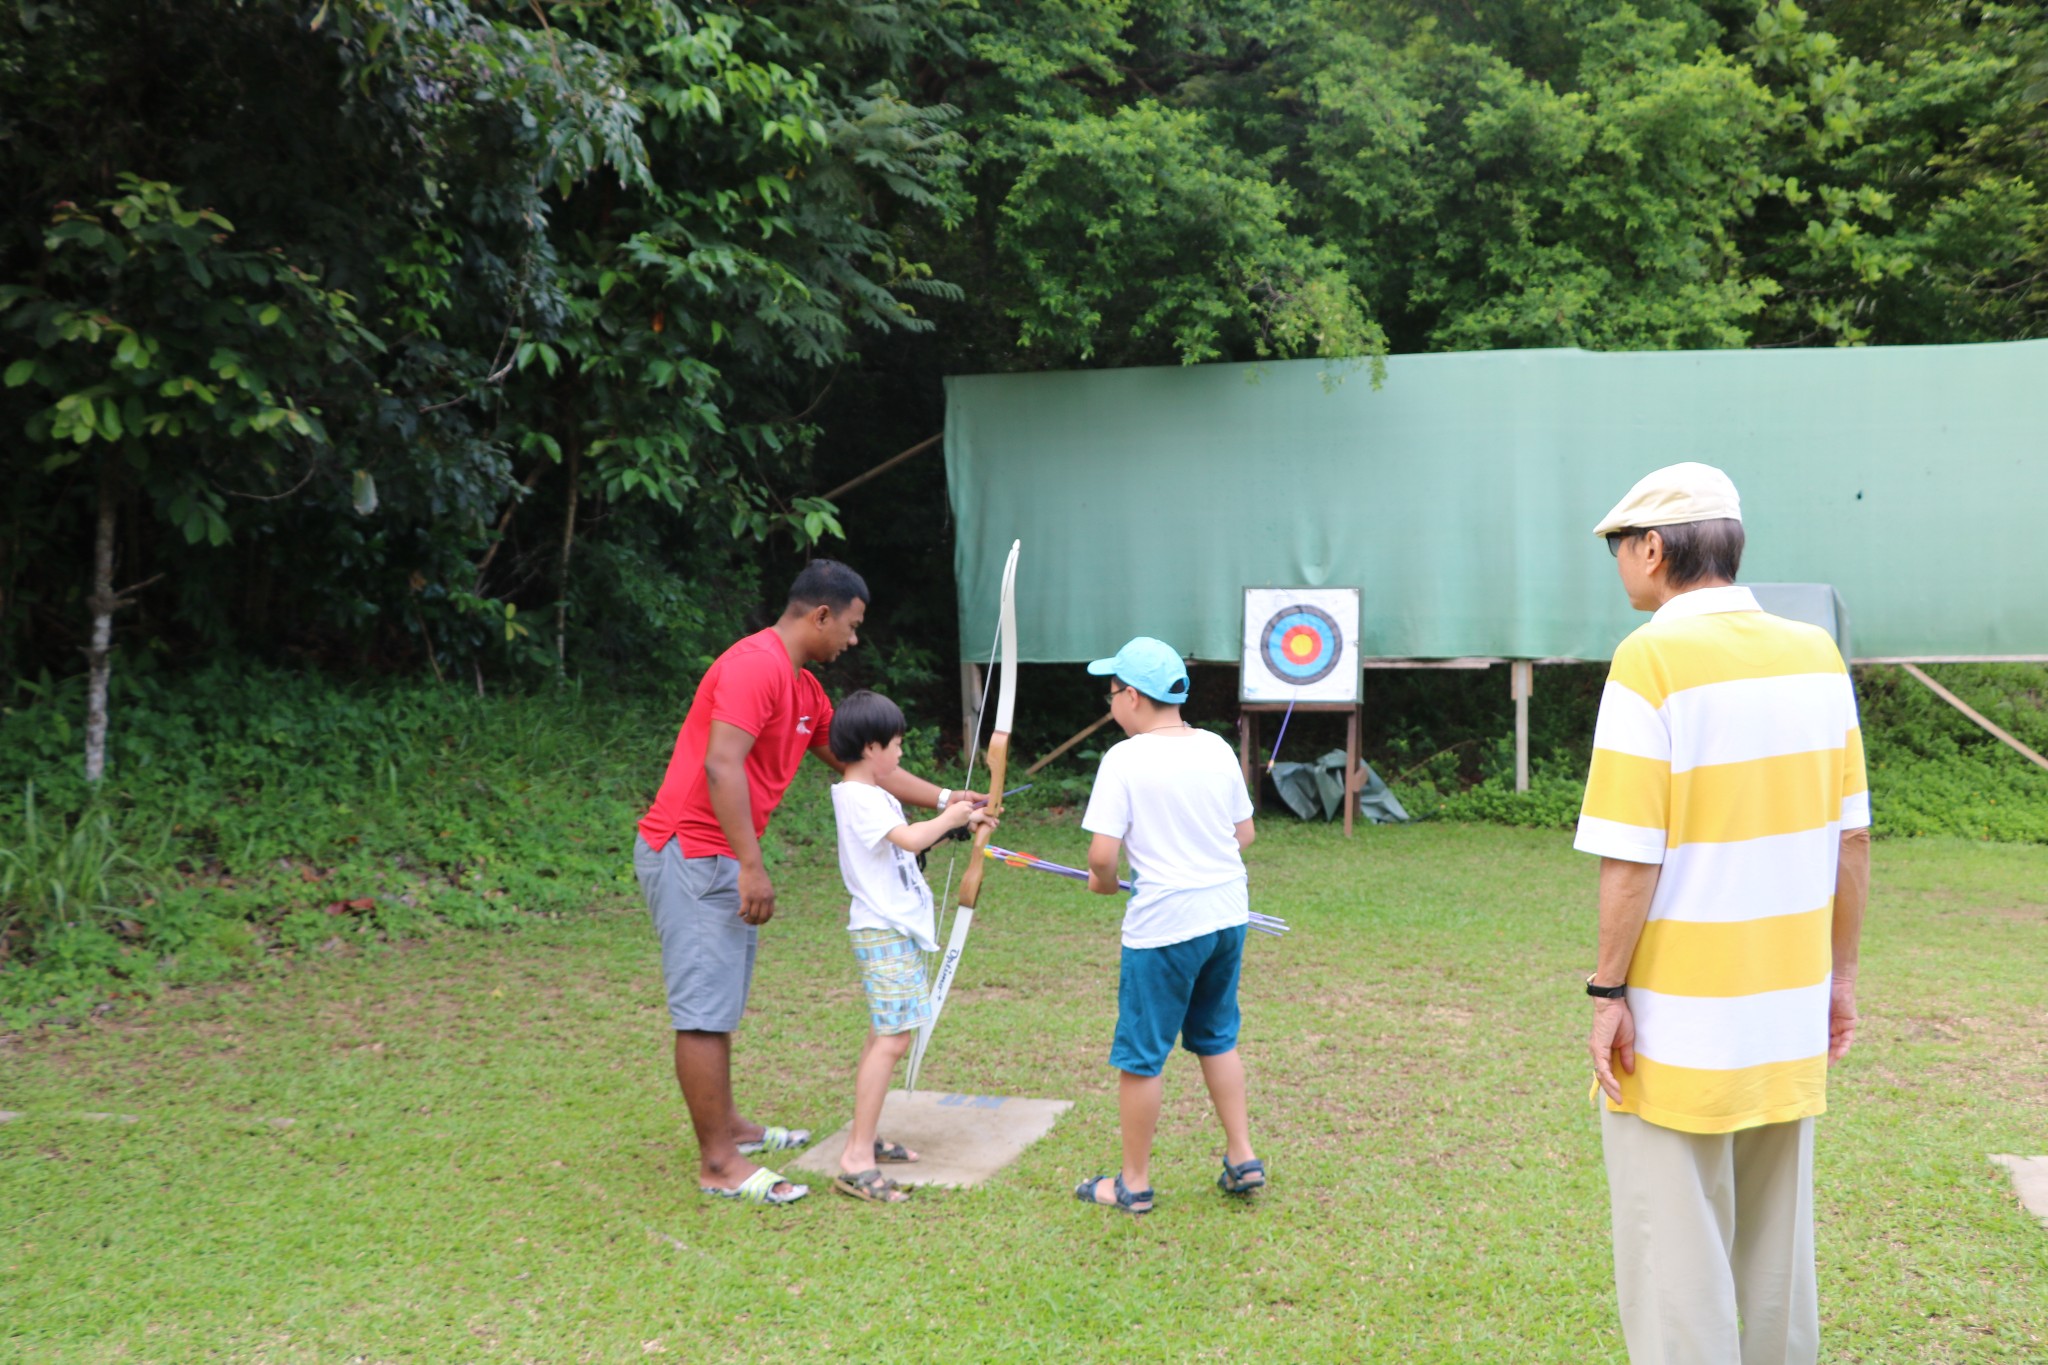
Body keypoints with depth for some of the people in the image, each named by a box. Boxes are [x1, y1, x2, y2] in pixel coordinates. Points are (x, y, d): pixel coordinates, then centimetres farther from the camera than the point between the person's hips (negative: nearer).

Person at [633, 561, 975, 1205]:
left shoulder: (802, 688, 15)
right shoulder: (754, 665, -17)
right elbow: (720, 766, -25)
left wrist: (942, 799, 22)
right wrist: (752, 867, -25)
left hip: (720, 860, 10)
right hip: (690, 854, -10)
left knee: (719, 1006, 18)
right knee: (705, 1009, -6)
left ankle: (726, 1125, 31)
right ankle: (718, 1162, 0)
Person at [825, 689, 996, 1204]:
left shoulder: (874, 796, 15)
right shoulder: (859, 798, -16)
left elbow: (907, 841, 19)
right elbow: (910, 838, -27)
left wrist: (953, 817, 7)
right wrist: (950, 818, -10)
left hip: (897, 929, 11)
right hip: (884, 933, -11)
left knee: (884, 1035, 15)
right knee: (892, 1038, -15)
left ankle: (866, 1137, 24)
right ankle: (856, 1161, -17)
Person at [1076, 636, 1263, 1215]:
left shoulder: (1125, 759, -15)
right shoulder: (1217, 749, 3)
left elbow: (1102, 852, -19)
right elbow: (1245, 834, 9)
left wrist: (1103, 882, 1)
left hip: (1162, 927, -6)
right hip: (1227, 914, 6)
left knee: (1142, 1053, 7)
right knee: (1216, 1037, 23)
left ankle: (1133, 1184, 18)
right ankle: (1243, 1158, 27)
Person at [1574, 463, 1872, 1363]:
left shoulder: (1653, 661, -17)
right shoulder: (1816, 655, 1)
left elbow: (1630, 858, -18)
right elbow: (1851, 837, 6)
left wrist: (1607, 991, -9)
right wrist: (1839, 972, 15)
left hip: (1678, 1026, -6)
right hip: (1788, 1019, 6)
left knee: (1676, 1261, 6)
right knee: (1775, 1247, 20)